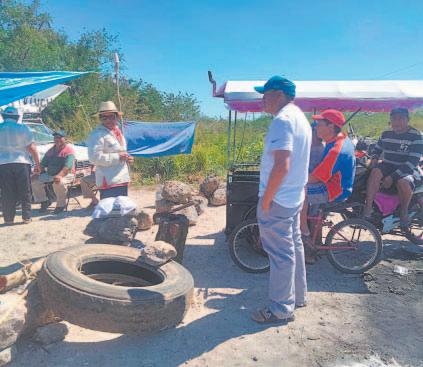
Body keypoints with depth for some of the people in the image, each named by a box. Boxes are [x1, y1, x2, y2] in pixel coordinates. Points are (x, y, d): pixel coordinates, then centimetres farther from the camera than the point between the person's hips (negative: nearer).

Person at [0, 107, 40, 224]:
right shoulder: (23, 128, -1)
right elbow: (32, 148, -5)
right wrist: (37, 164, 0)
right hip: (22, 163, -2)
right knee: (25, 192, 7)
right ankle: (26, 217, 9)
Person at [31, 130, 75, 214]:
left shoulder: (69, 149, -8)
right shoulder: (51, 150, 16)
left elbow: (67, 166, -22)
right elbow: (43, 163, 15)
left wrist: (59, 175, -37)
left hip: (65, 175, -7)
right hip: (49, 174, 7)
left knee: (58, 183, -37)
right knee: (35, 180, -9)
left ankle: (61, 205, -15)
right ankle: (44, 201, 7)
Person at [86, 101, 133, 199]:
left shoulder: (118, 132, 18)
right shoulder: (97, 135, -10)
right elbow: (95, 157, -21)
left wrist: (127, 158, 9)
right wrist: (117, 157, -20)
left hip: (122, 180, 9)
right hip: (109, 182, -9)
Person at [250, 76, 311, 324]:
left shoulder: (282, 120, -19)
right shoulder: (300, 118, 13)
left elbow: (281, 165, -27)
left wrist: (266, 200, -19)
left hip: (278, 199, -10)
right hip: (294, 196, 10)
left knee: (281, 254, 1)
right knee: (294, 246, 20)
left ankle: (282, 309, 15)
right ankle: (298, 295, 36)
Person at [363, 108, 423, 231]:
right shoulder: (386, 134, 5)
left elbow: (413, 161, -19)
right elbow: (377, 149, 22)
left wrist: (392, 177, -28)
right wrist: (374, 158, -4)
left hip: (407, 170, -3)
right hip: (388, 166, 4)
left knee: (403, 182, -38)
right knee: (376, 172, -32)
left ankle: (404, 212, -10)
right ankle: (368, 208, -29)